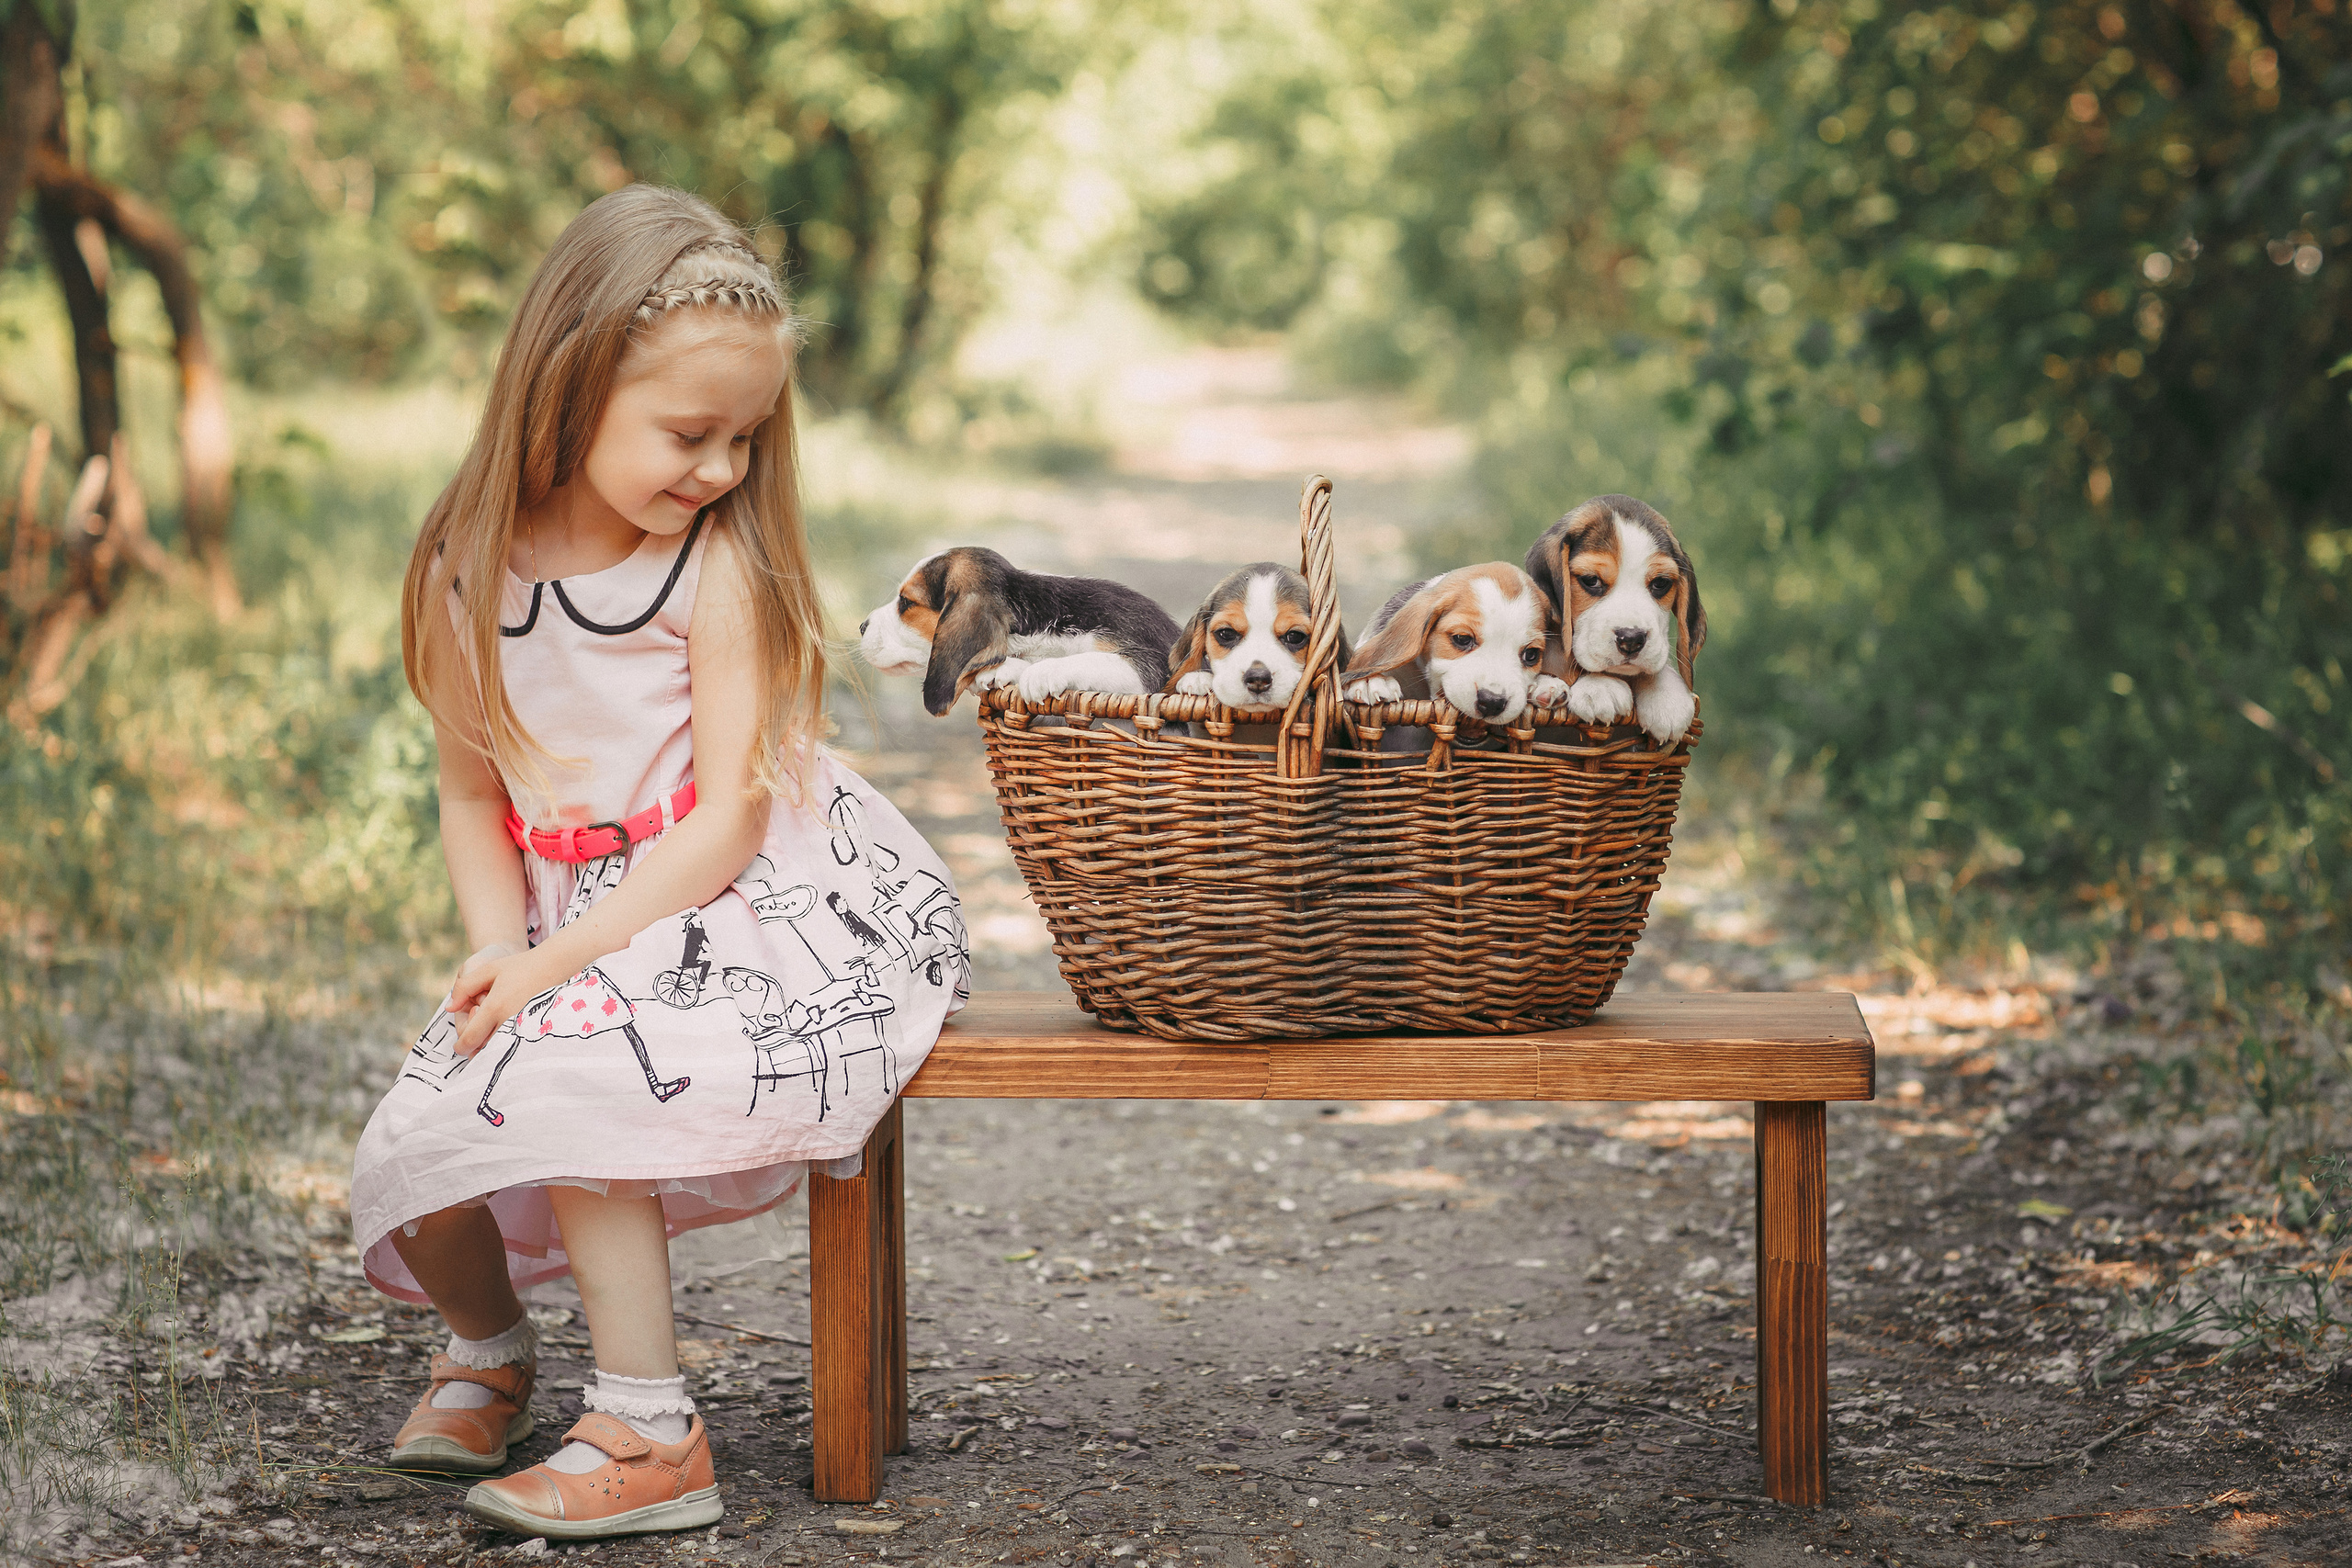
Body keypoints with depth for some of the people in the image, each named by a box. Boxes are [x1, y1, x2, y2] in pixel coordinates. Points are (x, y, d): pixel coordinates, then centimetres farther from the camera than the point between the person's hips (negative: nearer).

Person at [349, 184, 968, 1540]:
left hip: (756, 905, -5)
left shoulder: (719, 565, -13)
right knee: (411, 1166, -8)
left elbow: (728, 822, -16)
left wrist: (559, 962, -22)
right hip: (570, 926, 5)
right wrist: (500, 952, -8)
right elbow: (476, 796, 10)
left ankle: (651, 1437, -21)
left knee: (569, 1073, -31)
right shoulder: (468, 578, 0)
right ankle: (488, 1343, 28)